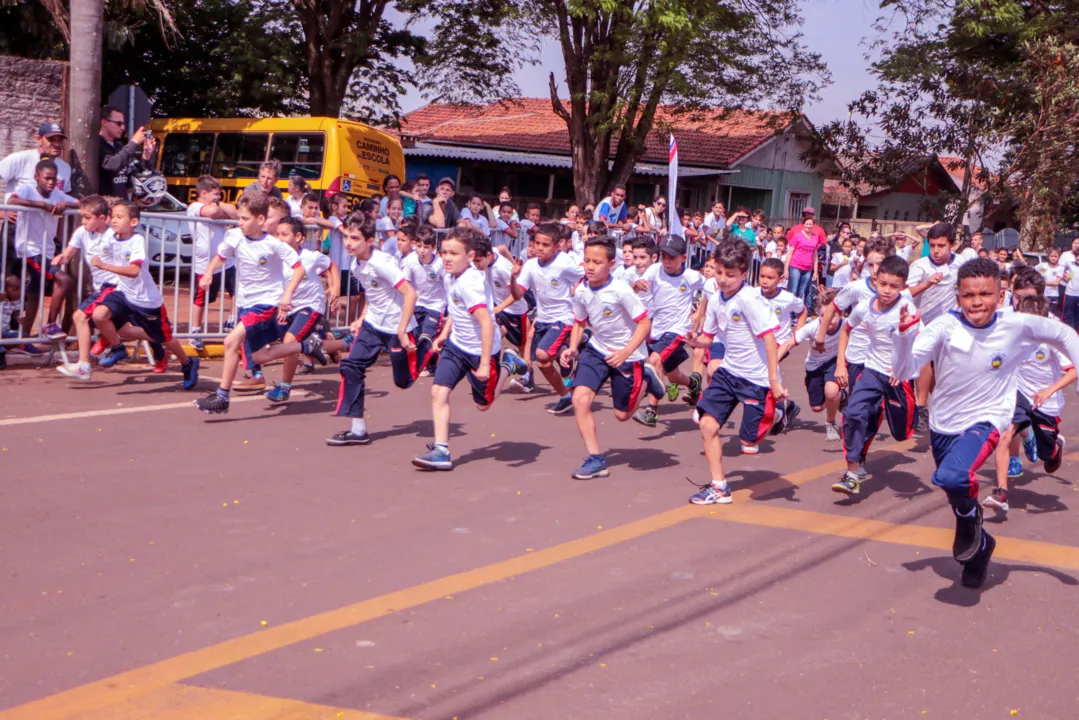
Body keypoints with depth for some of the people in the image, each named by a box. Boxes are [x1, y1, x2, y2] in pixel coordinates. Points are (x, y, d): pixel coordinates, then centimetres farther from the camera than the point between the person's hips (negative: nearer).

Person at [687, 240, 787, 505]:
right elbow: (709, 336, 13)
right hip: (729, 371, 7)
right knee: (707, 424, -3)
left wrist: (774, 381, -25)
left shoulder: (749, 299, -21)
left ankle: (772, 413, 29)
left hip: (756, 378, -7)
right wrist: (696, 341, -12)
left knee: (748, 444, -4)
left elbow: (769, 338, -22)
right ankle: (719, 488, 9)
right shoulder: (717, 301, 2)